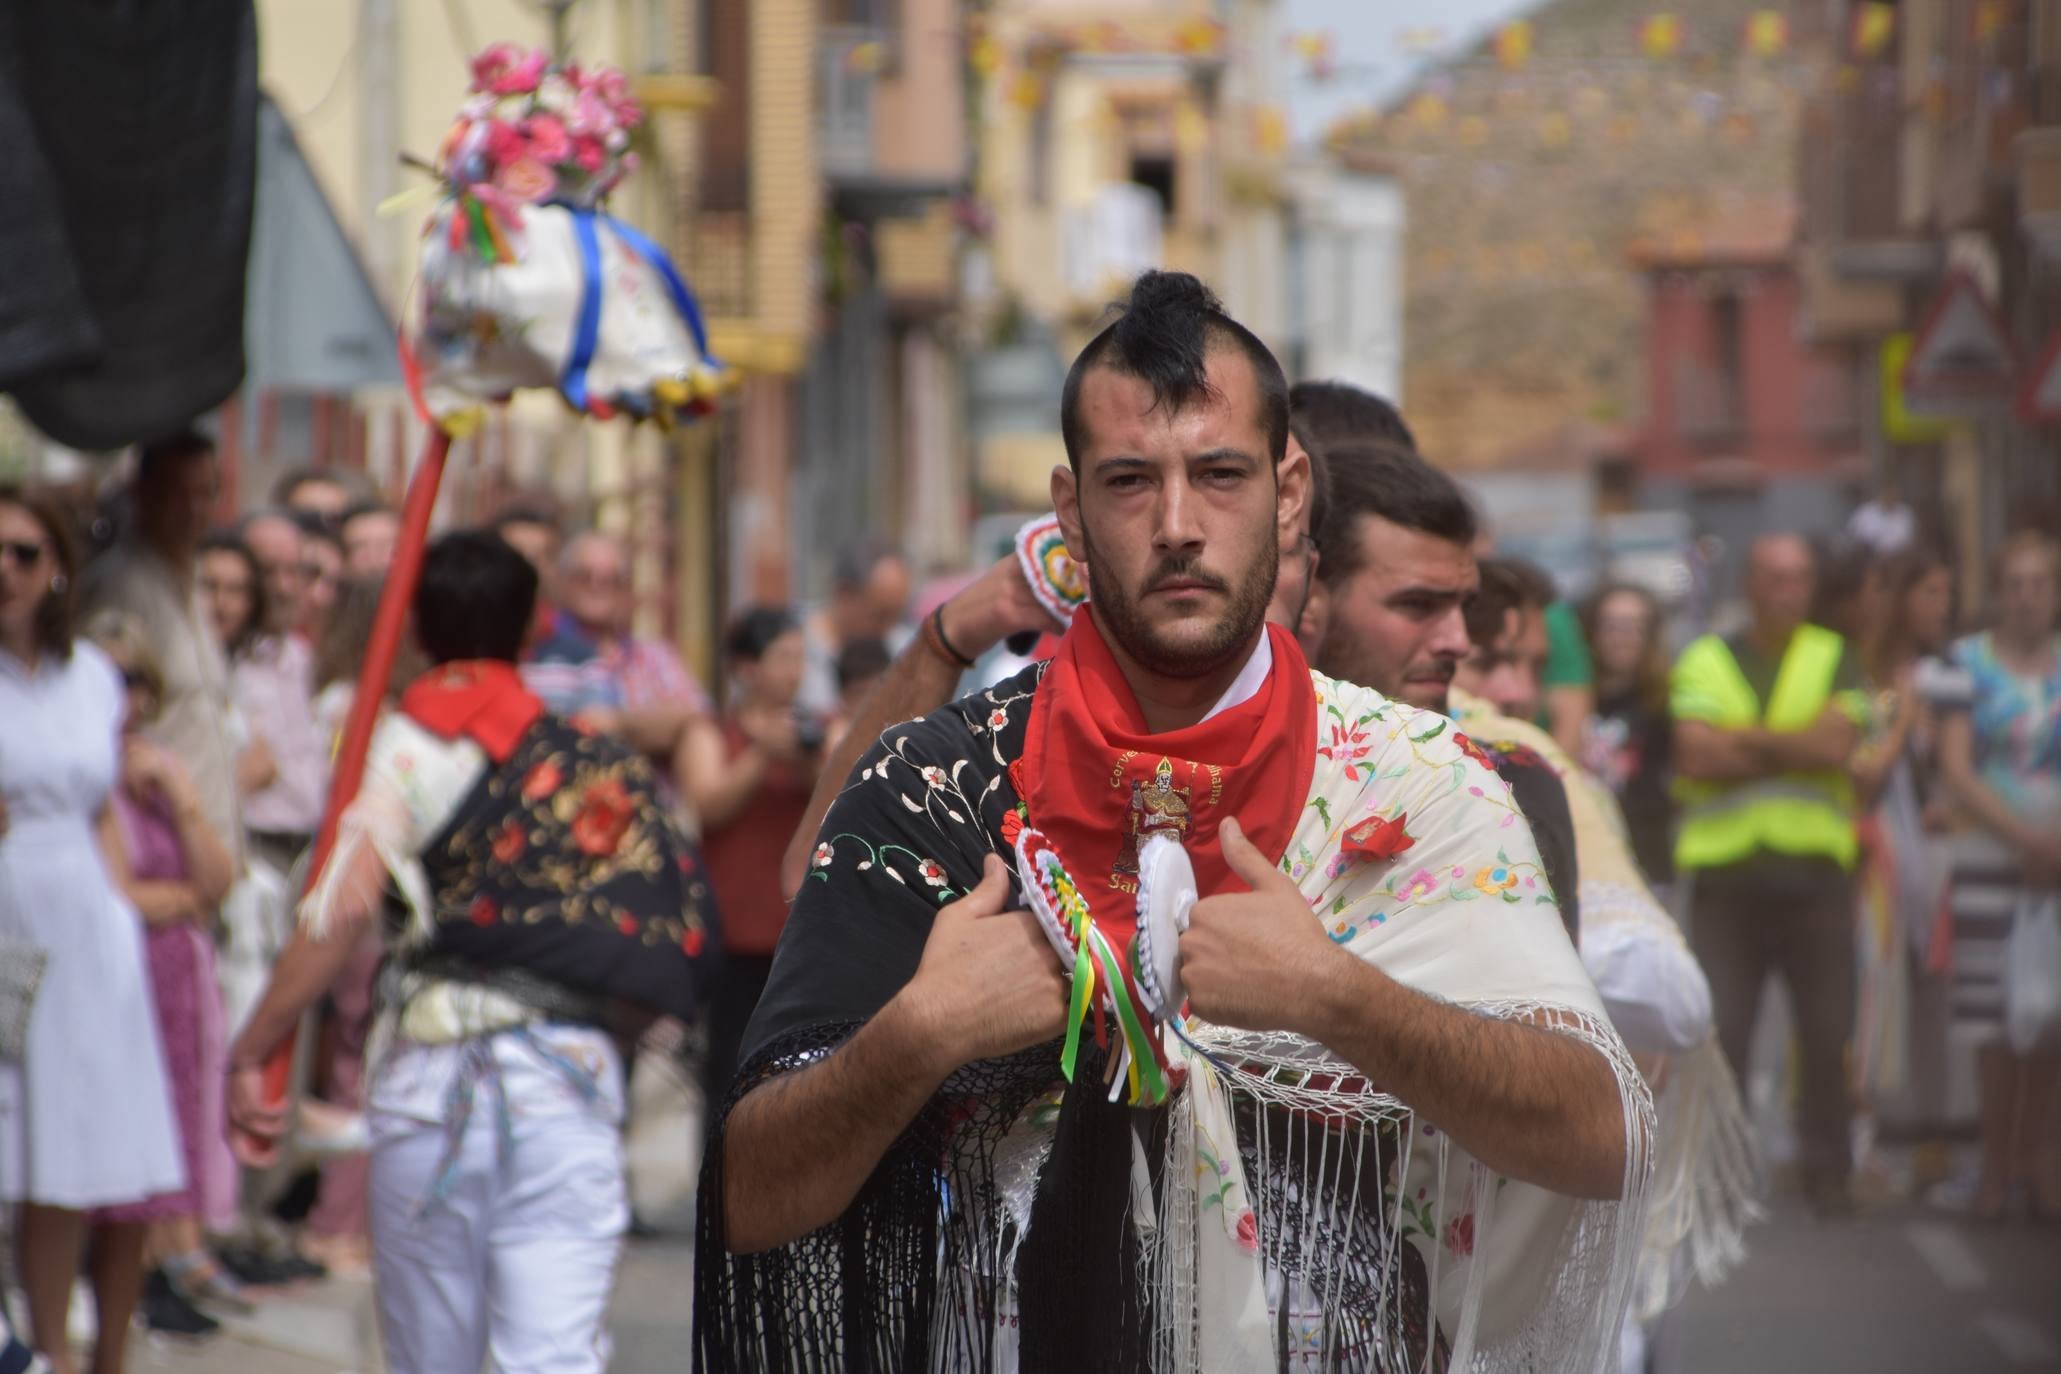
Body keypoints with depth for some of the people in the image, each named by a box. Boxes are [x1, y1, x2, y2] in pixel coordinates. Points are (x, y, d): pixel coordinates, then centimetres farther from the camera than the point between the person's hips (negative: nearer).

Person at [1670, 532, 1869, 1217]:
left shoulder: (1834, 660, 10)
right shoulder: (1705, 661, 8)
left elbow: (1838, 744, -7)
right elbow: (1695, 756, -6)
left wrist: (1744, 739, -7)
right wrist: (1794, 748, -6)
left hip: (1814, 872, 1)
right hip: (1726, 871, 0)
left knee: (1826, 1032, 1)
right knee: (1720, 1032, -3)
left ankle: (1829, 1171, 13)